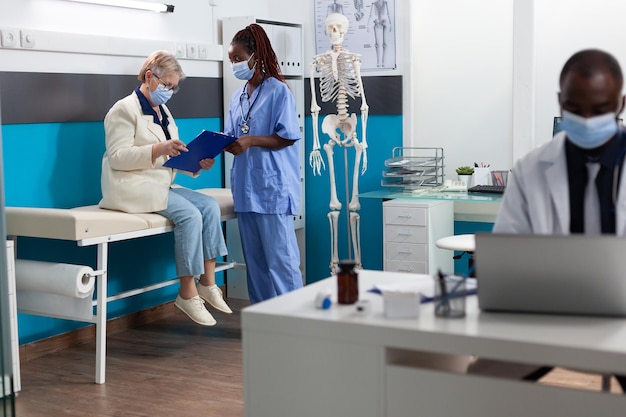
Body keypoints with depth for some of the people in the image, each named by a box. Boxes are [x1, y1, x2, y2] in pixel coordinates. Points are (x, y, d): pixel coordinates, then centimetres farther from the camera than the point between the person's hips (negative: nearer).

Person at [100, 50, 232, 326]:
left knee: (210, 206, -12)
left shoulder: (162, 111, 18)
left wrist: (197, 162, -2)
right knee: (190, 215, -25)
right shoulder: (124, 110, -7)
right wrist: (158, 149, -29)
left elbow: (172, 156, 17)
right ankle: (187, 294, -16)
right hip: (134, 188, -8)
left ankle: (207, 283, -7)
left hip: (162, 185, 8)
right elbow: (117, 157, -18)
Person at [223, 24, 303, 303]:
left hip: (272, 186, -7)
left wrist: (251, 141, -19)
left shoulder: (278, 91, -6)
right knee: (254, 259, 11)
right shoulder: (238, 97, 14)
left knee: (280, 257, -5)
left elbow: (288, 137, -11)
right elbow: (233, 140, 16)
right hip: (246, 186, 7)